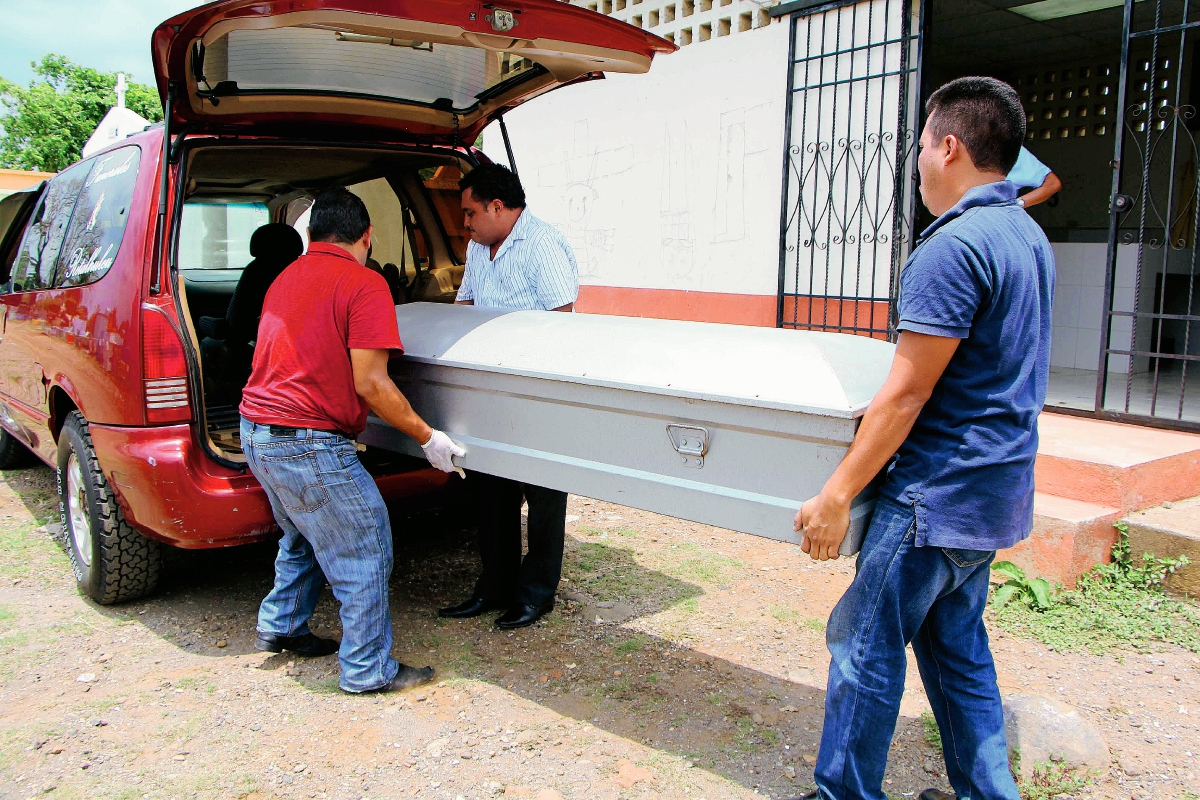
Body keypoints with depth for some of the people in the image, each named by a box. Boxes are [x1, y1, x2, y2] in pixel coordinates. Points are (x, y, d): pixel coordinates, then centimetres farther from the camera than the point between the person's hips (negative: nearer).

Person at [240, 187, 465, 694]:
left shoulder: (285, 279, 17)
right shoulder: (364, 284, -11)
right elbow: (369, 383, -17)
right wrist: (427, 437, -8)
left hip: (256, 431, 10)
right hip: (307, 443, -9)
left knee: (304, 537, 29)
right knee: (365, 551, 2)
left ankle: (280, 627, 41)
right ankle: (369, 669, 11)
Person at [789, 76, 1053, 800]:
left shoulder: (953, 247, -19)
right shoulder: (1030, 235, 11)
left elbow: (906, 396, -22)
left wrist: (837, 494, -15)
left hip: (938, 491, -9)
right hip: (999, 489, 10)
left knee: (865, 646, 4)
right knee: (956, 642, 20)